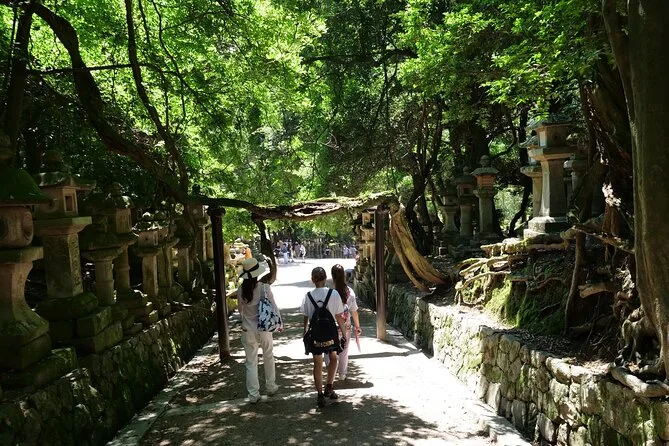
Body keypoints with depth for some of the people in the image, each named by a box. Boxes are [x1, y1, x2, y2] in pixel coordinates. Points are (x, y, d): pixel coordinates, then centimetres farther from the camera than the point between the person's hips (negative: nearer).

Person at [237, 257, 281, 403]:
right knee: (268, 358, 20)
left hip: (248, 330, 1)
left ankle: (253, 394, 12)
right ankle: (271, 387, 32)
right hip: (264, 329, -1)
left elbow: (240, 309, 6)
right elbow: (274, 307, -7)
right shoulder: (264, 288, -14)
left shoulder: (241, 290, -8)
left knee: (251, 363, 10)